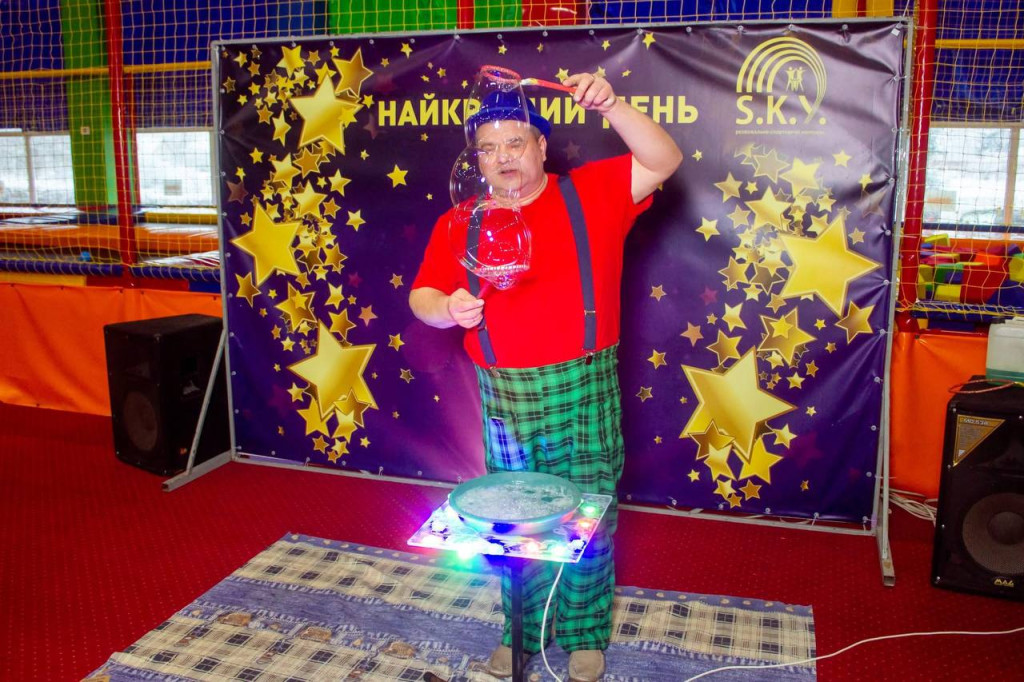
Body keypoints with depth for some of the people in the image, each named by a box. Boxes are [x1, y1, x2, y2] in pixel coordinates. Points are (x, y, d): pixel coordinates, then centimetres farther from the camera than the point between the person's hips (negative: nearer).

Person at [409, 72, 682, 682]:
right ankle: (522, 631, 34)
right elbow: (423, 297, 8)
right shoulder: (459, 223, 6)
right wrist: (447, 308, -15)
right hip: (503, 397, 3)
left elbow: (664, 161, -9)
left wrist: (611, 106, -22)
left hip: (583, 391, -2)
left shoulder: (592, 193, 0)